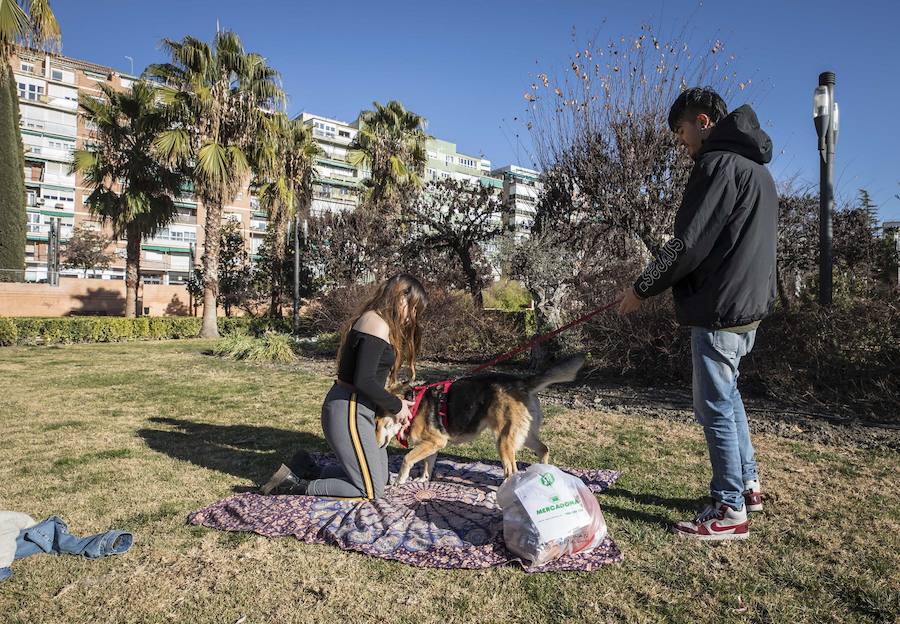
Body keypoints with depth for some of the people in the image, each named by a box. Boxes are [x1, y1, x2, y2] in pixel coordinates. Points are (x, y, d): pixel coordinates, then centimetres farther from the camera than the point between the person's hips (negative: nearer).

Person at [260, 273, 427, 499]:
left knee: (381, 478, 17)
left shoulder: (374, 319, 14)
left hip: (356, 409, 10)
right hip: (349, 412, -10)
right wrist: (395, 405, -10)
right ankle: (298, 486, 1)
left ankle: (306, 470, 17)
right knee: (371, 491, -2)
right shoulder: (378, 325, -17)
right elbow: (363, 381, -23)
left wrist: (394, 404, 11)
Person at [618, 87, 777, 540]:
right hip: (751, 303, 10)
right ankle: (748, 483, 33)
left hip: (720, 309, -10)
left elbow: (688, 243, -19)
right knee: (726, 394, 22)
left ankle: (730, 512, 9)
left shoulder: (718, 163, -13)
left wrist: (642, 288, -8)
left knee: (715, 406, -1)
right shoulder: (757, 168, 18)